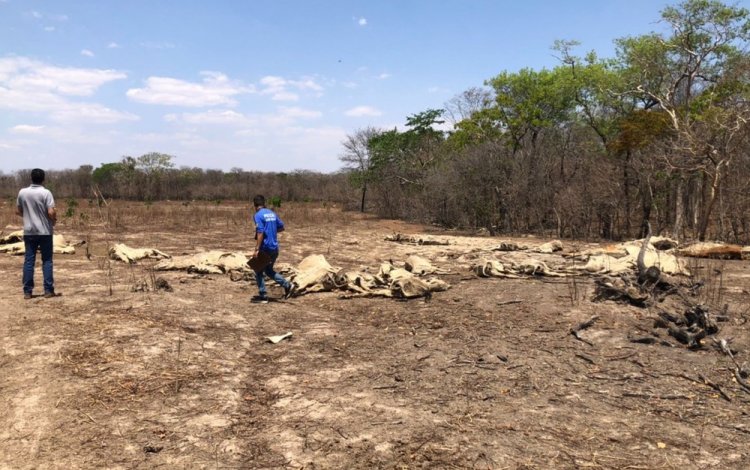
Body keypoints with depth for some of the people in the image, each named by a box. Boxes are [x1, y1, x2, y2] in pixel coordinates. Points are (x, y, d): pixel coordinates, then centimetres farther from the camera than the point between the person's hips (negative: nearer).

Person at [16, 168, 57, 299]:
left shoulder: (22, 192, 1)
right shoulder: (46, 193, -11)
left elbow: (18, 211, 9)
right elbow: (51, 212, -17)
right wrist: (54, 220, 3)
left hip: (29, 232, 3)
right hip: (45, 231, -3)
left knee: (28, 261, 6)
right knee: (47, 261, 4)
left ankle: (27, 291, 7)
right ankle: (48, 290, 3)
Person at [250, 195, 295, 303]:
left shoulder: (258, 215, -13)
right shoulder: (272, 213, 10)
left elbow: (260, 233, -21)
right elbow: (281, 228, 17)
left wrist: (256, 249, -21)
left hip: (265, 248, -7)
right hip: (275, 247, 7)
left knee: (259, 271, 7)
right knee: (269, 270, 21)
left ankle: (263, 296, 10)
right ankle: (287, 285, 10)